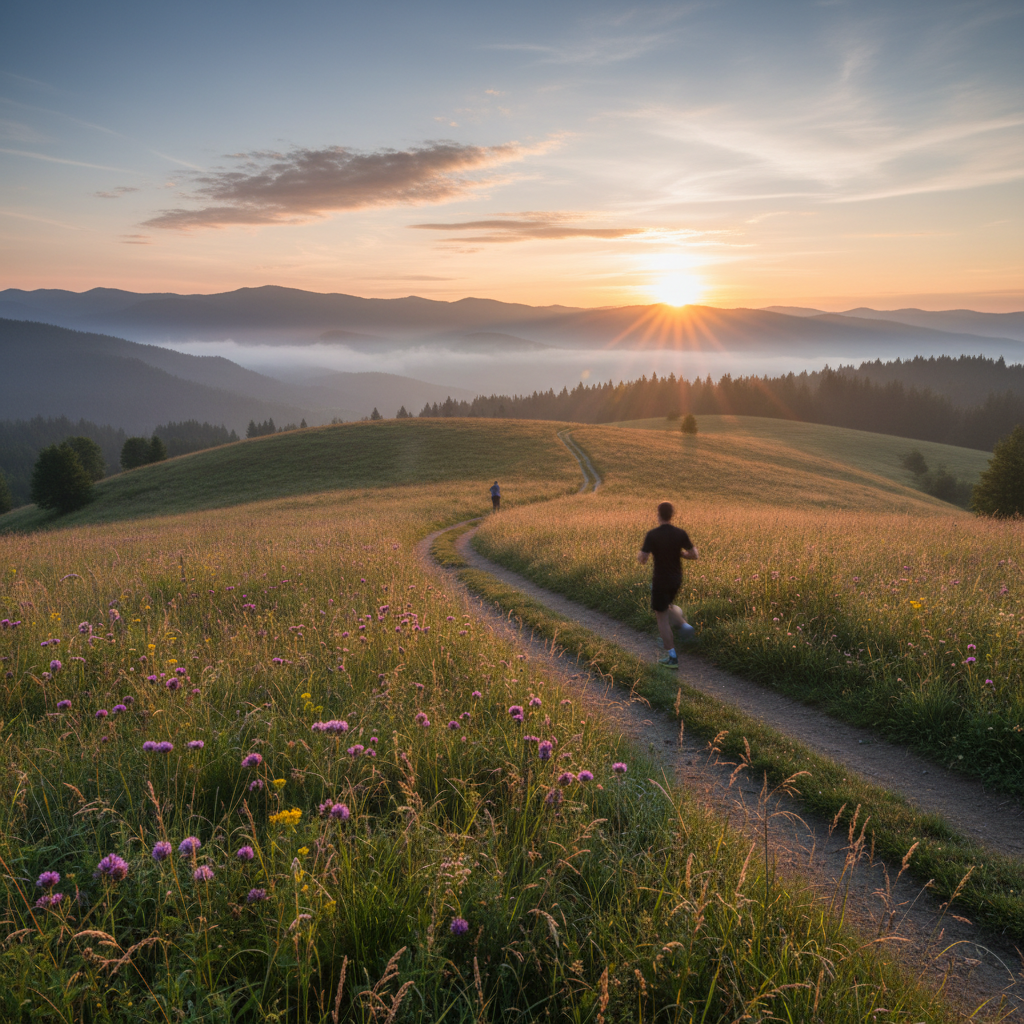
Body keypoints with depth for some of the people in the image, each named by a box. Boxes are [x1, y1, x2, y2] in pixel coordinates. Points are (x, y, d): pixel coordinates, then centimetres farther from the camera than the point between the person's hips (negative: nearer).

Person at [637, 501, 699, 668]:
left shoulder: (652, 535, -17)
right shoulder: (681, 534, -6)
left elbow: (642, 560, -19)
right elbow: (695, 555, -4)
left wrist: (639, 554, 4)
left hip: (661, 581, -5)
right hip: (676, 580, 5)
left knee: (662, 617, 5)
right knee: (665, 606, 32)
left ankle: (672, 657, 6)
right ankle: (684, 625, 11)